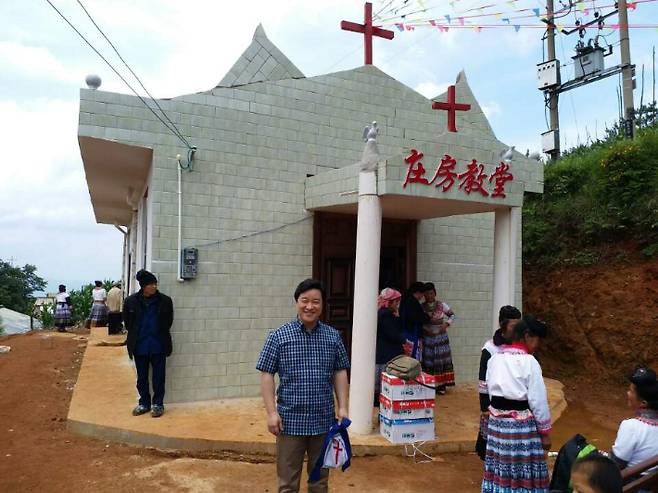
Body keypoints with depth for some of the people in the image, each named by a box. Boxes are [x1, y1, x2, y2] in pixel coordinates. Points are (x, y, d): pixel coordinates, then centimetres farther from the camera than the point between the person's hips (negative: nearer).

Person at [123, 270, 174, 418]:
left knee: (158, 376, 7)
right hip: (139, 346, 1)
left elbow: (168, 322, 6)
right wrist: (136, 336, 10)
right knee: (142, 377, 14)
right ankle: (144, 403, 29)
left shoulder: (165, 301, -7)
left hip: (158, 346, -1)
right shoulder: (131, 301, -5)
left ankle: (158, 404, 21)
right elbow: (127, 322, 10)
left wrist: (160, 336, 7)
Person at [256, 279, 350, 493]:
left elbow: (340, 373, 7)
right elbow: (267, 375, -5)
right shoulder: (279, 336, -6)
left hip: (324, 421, 2)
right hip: (290, 421, -2)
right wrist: (272, 412, -10)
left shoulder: (333, 336, 2)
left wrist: (343, 407, 0)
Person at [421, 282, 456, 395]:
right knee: (428, 360, 2)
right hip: (428, 338, 0)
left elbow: (452, 315, 6)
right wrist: (424, 329, -13)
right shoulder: (422, 307, -2)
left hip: (441, 337, 0)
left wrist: (446, 324, -7)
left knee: (441, 359, 1)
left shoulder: (441, 305, -3)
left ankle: (441, 385, 10)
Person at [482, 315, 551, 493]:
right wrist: (545, 432, -1)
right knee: (524, 472, 6)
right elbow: (538, 401, -10)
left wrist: (500, 411, 17)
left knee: (500, 470, 14)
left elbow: (490, 391, 9)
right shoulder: (529, 362, -13)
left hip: (497, 422, 6)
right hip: (522, 424, -6)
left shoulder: (495, 358, 5)